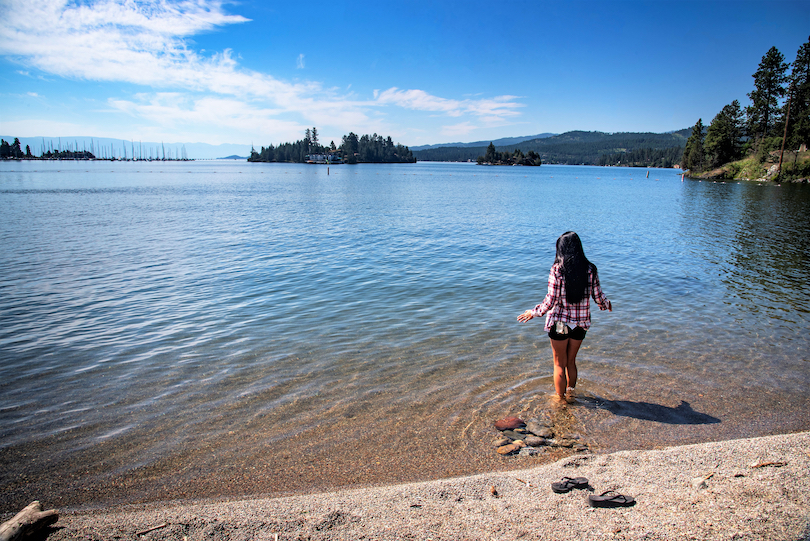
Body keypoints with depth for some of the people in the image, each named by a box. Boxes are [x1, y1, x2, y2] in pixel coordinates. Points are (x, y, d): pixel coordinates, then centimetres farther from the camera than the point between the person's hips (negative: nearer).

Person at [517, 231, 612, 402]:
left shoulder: (557, 269, -16)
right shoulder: (590, 269, -5)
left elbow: (551, 301, -17)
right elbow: (598, 296, 3)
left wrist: (534, 312, -1)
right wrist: (606, 304, 25)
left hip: (560, 323, -3)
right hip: (581, 324, 4)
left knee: (559, 364, 14)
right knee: (571, 361, 23)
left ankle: (561, 401, 26)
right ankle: (570, 394, 34)